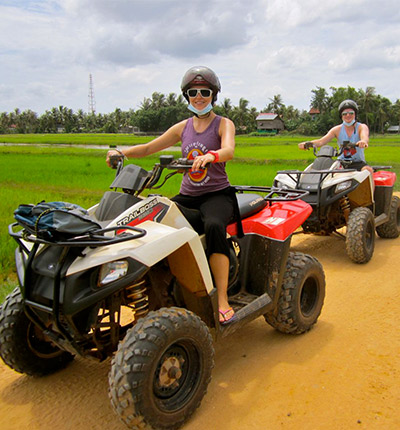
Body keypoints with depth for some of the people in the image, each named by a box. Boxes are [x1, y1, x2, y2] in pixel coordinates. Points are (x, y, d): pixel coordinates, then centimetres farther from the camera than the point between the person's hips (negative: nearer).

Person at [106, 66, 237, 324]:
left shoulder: (224, 124, 1)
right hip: (187, 196, 5)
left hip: (217, 194, -4)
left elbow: (229, 150, -22)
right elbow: (148, 149, 13)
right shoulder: (183, 128, 14)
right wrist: (121, 152, -6)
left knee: (213, 226, -37)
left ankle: (222, 302, -32)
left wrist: (210, 156, -45)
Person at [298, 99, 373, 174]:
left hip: (358, 163, -2)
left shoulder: (362, 127, -1)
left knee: (368, 170, -33)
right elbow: (322, 141, -7)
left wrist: (363, 141, -51)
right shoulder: (337, 130, 5)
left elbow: (365, 136, -24)